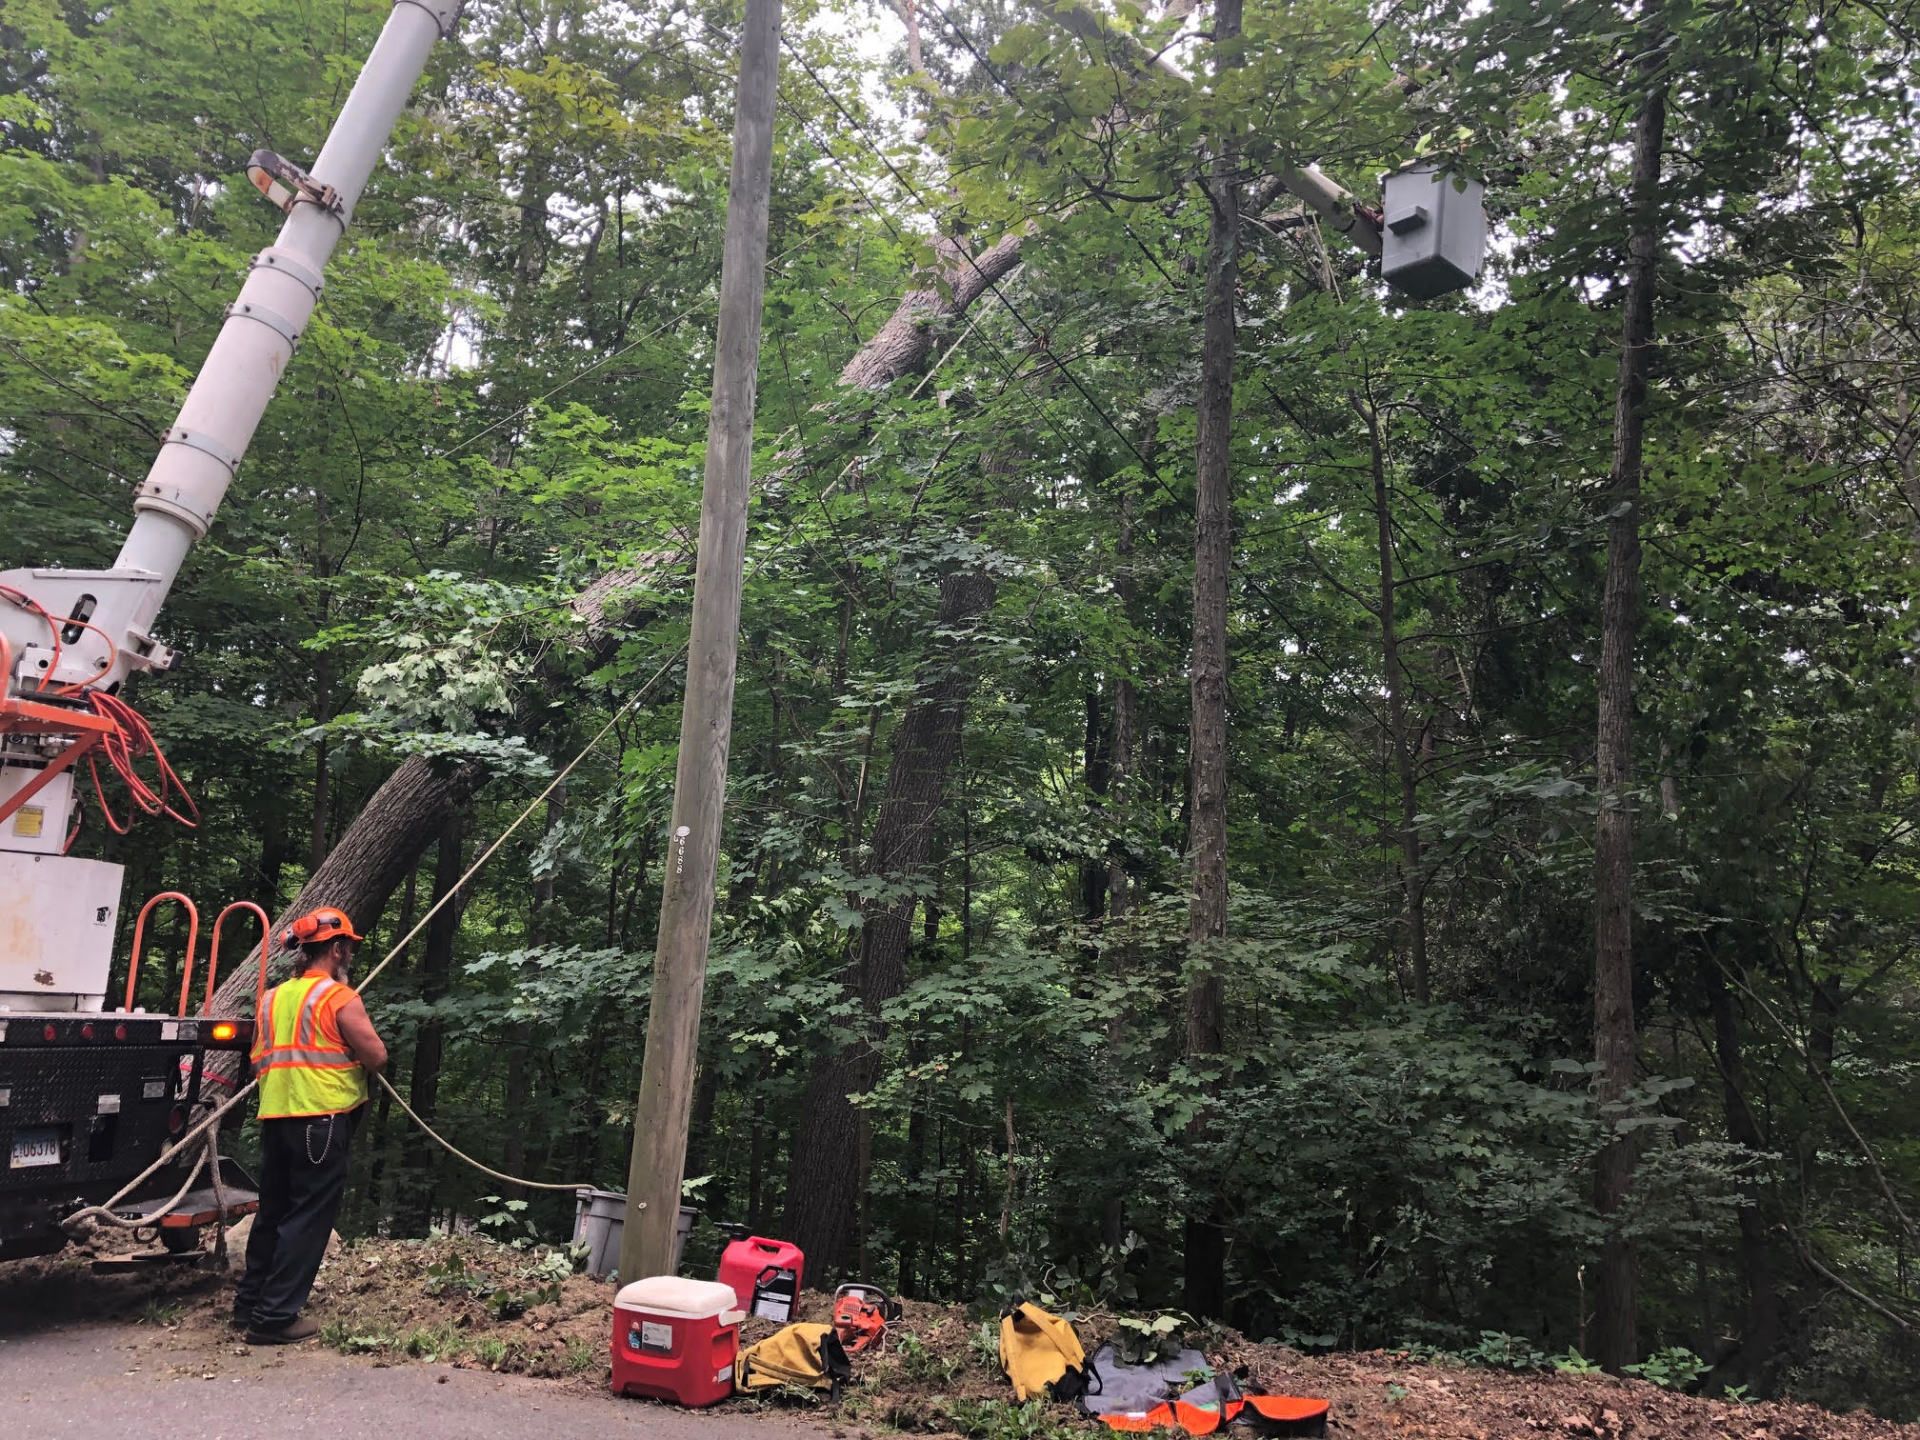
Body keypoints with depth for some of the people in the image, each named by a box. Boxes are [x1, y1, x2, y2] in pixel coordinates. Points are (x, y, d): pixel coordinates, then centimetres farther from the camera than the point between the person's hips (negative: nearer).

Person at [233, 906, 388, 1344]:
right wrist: (356, 1039, 9)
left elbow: (259, 1061, 17)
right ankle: (275, 1316, -1)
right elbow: (377, 1057, -10)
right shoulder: (340, 998, -9)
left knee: (272, 1210, 19)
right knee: (308, 1217, -1)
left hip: (275, 1118, 7)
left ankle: (250, 1302, 28)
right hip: (322, 1119, -7)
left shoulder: (272, 999, 13)